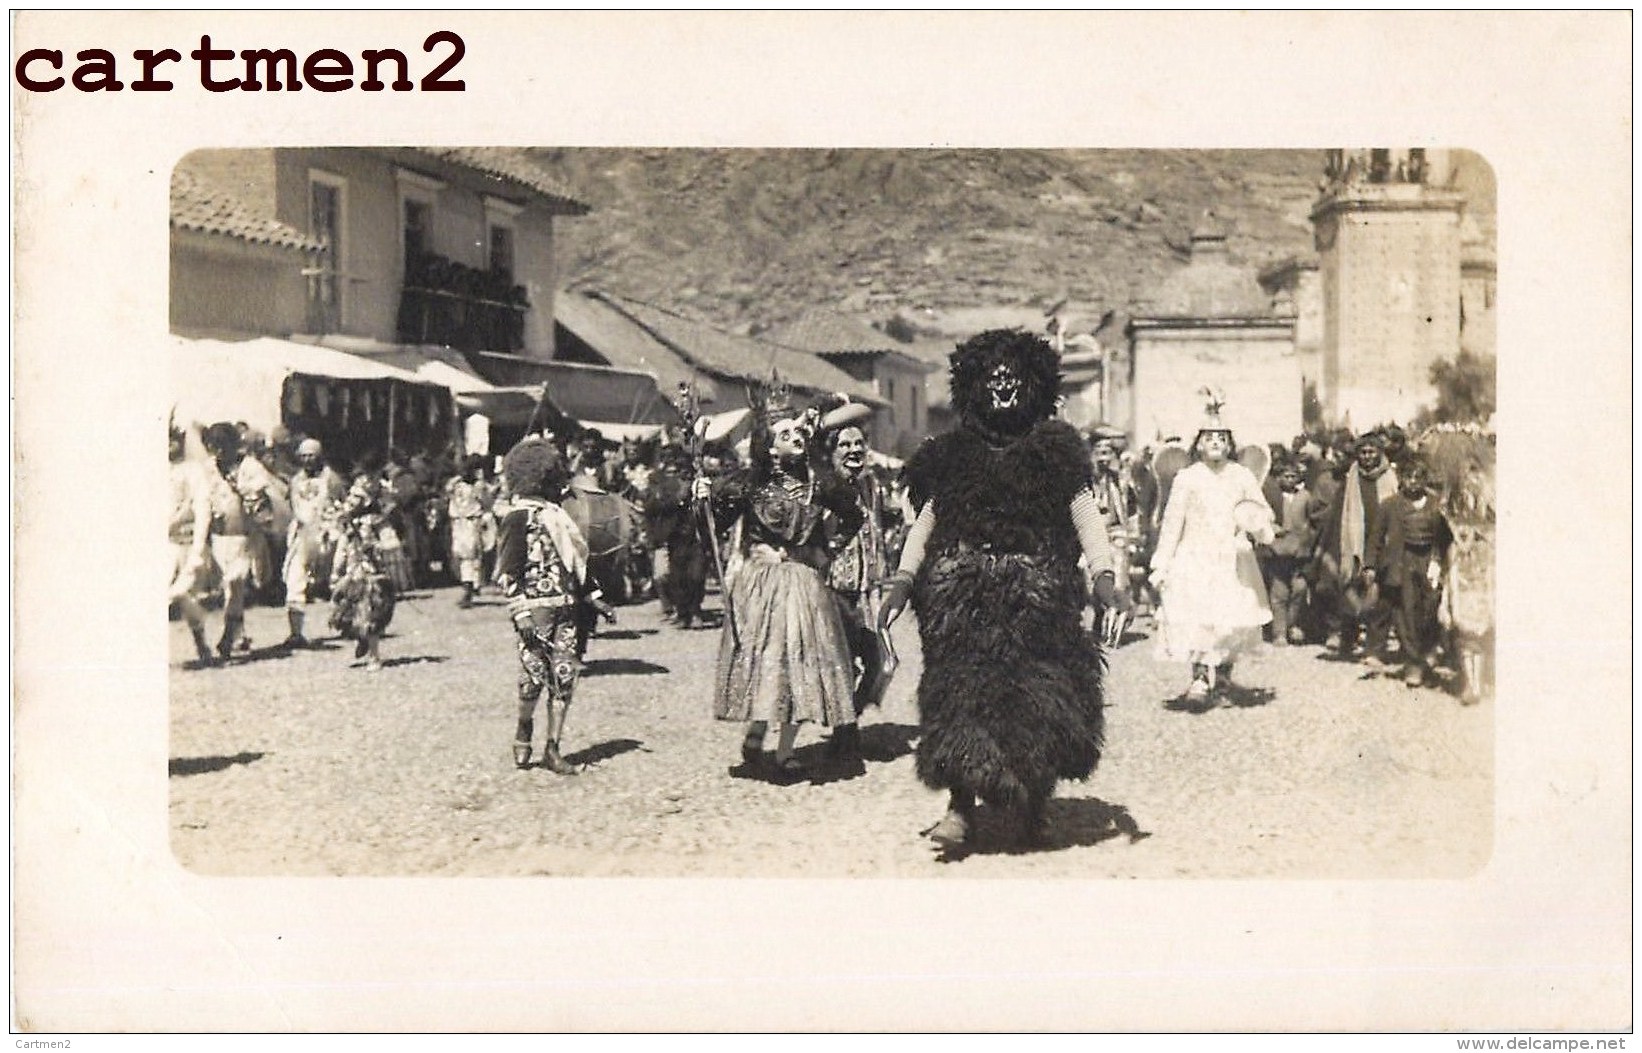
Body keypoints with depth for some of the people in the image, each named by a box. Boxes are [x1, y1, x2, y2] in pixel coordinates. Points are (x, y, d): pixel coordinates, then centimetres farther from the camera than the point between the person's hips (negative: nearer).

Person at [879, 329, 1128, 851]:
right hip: (962, 592, 1)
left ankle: (1031, 802, 13)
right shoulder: (953, 454, 12)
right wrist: (903, 579, -4)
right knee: (961, 688, -8)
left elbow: (1084, 514, 2)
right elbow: (925, 520, 9)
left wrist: (1103, 573, -13)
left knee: (1035, 694, -4)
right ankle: (960, 806, -6)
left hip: (1037, 596, -1)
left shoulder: (1054, 449, 10)